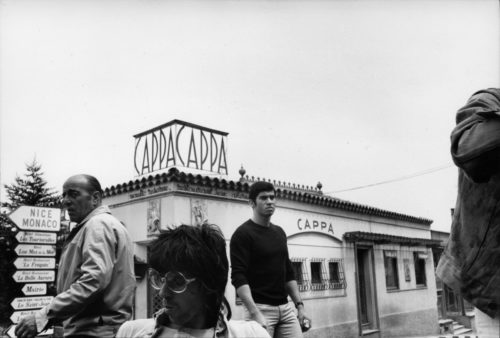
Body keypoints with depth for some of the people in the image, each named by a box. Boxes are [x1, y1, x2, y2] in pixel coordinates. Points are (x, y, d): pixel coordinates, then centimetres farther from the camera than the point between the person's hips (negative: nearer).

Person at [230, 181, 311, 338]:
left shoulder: (279, 232, 13)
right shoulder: (243, 234, -8)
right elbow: (238, 278, -16)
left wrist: (300, 305, 11)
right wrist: (255, 314, -25)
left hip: (285, 307, 6)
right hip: (260, 308, -6)